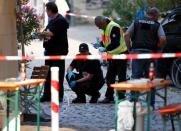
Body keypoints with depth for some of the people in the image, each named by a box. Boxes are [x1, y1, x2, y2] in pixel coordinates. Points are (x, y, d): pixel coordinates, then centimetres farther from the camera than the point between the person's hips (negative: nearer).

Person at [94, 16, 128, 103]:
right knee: (109, 76, 9)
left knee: (121, 76, -3)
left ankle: (121, 97, 1)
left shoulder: (114, 27, -22)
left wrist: (106, 49, -28)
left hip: (121, 54, -10)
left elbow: (116, 43, -28)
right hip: (112, 55, 10)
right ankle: (109, 97, 15)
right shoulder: (104, 29, 9)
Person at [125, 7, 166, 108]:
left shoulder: (136, 23, 9)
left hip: (137, 52, 1)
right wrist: (157, 48, 5)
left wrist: (130, 48, 6)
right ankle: (151, 104, 9)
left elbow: (127, 35, -1)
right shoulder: (157, 25, 2)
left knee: (135, 78, 6)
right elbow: (163, 39, -11)